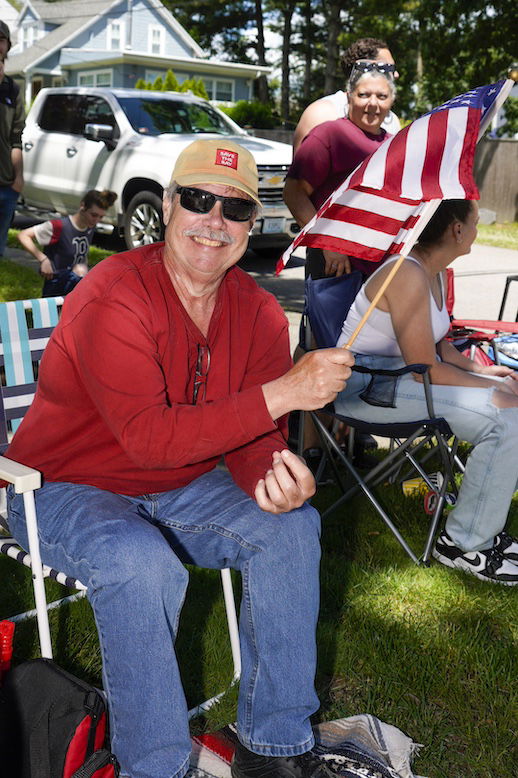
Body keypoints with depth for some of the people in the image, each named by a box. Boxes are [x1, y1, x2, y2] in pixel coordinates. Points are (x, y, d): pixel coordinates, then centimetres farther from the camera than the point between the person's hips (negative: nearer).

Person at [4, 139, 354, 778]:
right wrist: (283, 393, -36)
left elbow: (252, 435, -4)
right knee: (142, 562, -34)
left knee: (291, 526, -13)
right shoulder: (112, 298, -24)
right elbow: (149, 438, -33)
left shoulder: (258, 313, -4)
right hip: (66, 490, -5)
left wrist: (273, 475, -29)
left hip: (178, 489, 6)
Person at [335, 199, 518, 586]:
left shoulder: (435, 272, 10)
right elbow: (426, 369, -22)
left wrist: (480, 369, 4)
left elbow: (437, 343, 20)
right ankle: (465, 544, -7)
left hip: (399, 374, 10)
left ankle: (485, 521, 12)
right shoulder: (409, 275, -21)